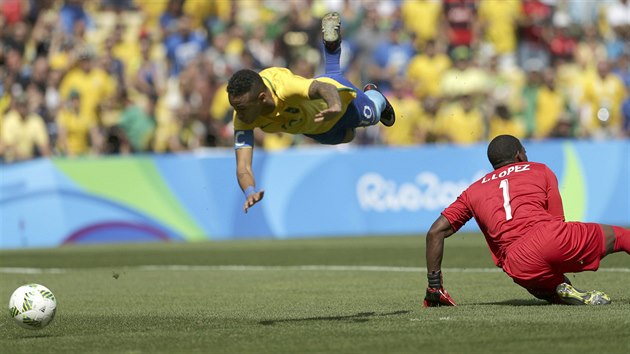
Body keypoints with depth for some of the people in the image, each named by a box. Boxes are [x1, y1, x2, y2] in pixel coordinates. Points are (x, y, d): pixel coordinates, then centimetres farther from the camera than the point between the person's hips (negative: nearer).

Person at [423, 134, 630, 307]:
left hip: (519, 265, 1)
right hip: (550, 236, -1)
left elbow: (435, 233, 21)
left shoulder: (473, 191, 28)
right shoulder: (541, 170, 25)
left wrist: (434, 286, 25)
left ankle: (564, 292, -6)